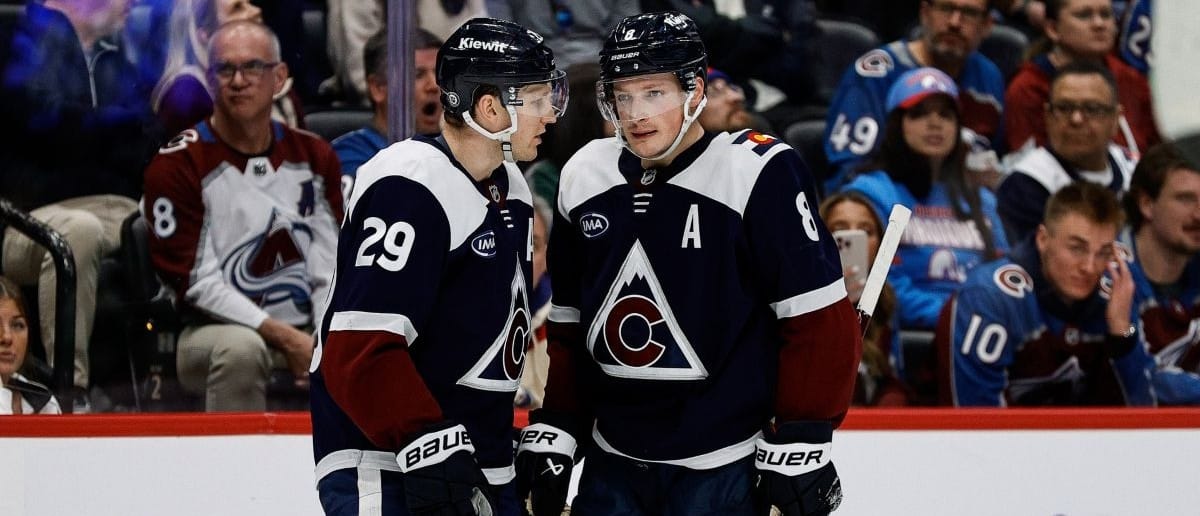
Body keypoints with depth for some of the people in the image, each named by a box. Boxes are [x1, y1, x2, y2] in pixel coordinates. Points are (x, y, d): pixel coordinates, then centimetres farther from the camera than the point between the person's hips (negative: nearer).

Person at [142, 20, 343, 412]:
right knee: (241, 348, -38)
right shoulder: (178, 165, -6)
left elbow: (331, 269, 7)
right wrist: (285, 338, -18)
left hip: (307, 335, 5)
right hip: (216, 331, -5)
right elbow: (197, 282, -11)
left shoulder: (314, 157, 10)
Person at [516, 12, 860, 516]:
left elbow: (819, 318, -12)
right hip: (612, 465, 6)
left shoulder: (757, 172, -13)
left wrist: (800, 446, -13)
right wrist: (553, 429, 13)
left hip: (720, 472, -6)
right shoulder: (584, 177, 6)